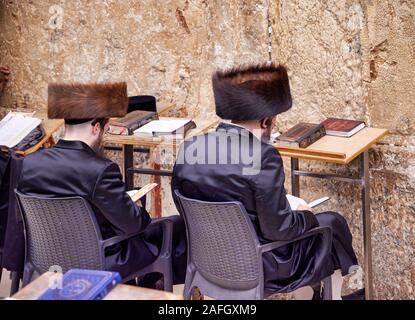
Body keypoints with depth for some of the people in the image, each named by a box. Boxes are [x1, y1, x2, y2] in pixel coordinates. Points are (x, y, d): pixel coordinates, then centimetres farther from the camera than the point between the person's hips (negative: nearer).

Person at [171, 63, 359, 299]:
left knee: (302, 221, 30)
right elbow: (279, 228, -24)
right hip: (260, 267, -6)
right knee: (333, 224, 20)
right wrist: (306, 216, -1)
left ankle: (307, 294, 43)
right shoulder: (263, 156, -25)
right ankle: (333, 296, 40)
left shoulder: (189, 148, -7)